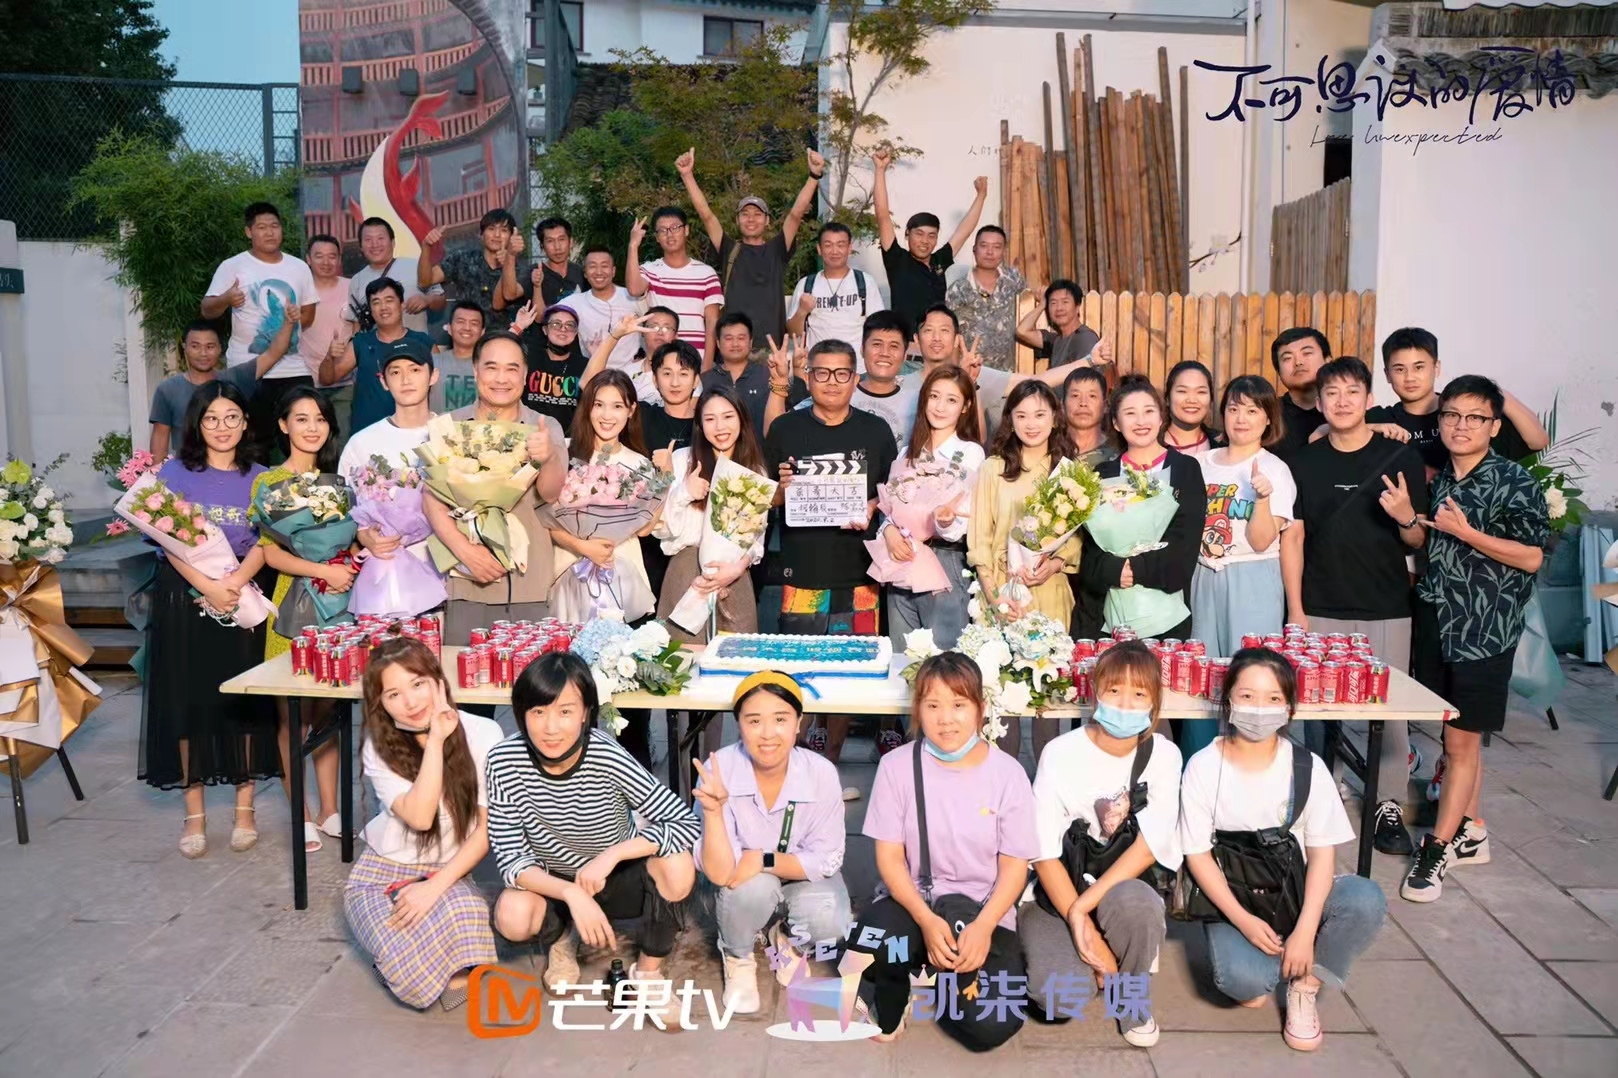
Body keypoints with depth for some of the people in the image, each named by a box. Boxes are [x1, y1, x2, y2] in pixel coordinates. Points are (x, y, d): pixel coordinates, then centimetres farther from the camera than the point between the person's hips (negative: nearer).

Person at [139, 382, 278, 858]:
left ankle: (244, 808, 14)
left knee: (243, 701, 3)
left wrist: (236, 581, -21)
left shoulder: (260, 478, 7)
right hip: (185, 598, -1)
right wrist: (207, 587, -21)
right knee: (188, 701, 2)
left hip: (243, 598, 1)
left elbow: (264, 542, -2)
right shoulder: (174, 473, 3)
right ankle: (194, 813, 12)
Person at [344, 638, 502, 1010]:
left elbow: (489, 827, -11)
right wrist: (435, 740, -25)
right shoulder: (379, 749, -9)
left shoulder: (483, 734, -12)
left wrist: (437, 886, -20)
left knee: (467, 914, -38)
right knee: (410, 969, -29)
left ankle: (458, 974, -8)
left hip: (449, 873, 0)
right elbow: (420, 817, -25)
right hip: (382, 874, 1)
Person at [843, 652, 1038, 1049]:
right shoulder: (897, 766, -5)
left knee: (990, 1025, -22)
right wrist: (926, 920, -20)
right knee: (865, 953, -34)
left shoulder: (1006, 773, -5)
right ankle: (893, 991, 4)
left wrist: (983, 927, -20)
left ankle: (945, 975, 13)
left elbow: (1015, 865, -3)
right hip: (912, 899, 0)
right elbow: (889, 856, -5)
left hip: (983, 910, 1)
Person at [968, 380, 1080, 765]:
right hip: (1001, 592, -1)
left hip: (1050, 592, 1)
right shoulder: (992, 469, 4)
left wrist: (1055, 563, -13)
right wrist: (993, 592, -8)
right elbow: (979, 537, 1)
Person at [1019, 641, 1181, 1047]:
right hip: (1059, 890, -1)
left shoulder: (1163, 755, -6)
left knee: (1135, 905, -35)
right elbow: (1044, 853, -11)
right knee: (1059, 996, -27)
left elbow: (1150, 846, -13)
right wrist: (1081, 927, -19)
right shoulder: (1061, 753, -11)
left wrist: (1083, 908, -20)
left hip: (1124, 885, 2)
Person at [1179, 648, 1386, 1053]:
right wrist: (1243, 921, -19)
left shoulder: (1308, 766, -5)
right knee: (1243, 981, -30)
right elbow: (1197, 854, -8)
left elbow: (1322, 851, -7)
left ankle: (1305, 986, -3)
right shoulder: (1203, 767, -10)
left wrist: (1305, 931, -17)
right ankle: (1255, 966, 10)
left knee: (1367, 900, -28)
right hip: (1232, 900, -2)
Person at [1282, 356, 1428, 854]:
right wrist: (1295, 610, -3)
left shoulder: (1401, 457, 0)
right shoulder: (1304, 461, 3)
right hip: (1320, 610, 1)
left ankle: (1389, 805, 17)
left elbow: (1418, 541, 4)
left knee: (1389, 710, 3)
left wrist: (1406, 517, -20)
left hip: (1386, 610, -1)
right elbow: (1292, 537, 2)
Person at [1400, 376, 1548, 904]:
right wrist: (1407, 518, 4)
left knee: (1461, 739, -2)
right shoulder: (1439, 479, 9)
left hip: (1485, 627, -5)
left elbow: (1531, 558, -11)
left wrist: (1465, 532, -19)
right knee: (1456, 735, 13)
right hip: (1437, 618, 6)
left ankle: (1438, 849, 6)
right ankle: (1470, 833, 27)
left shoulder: (1516, 483, -8)